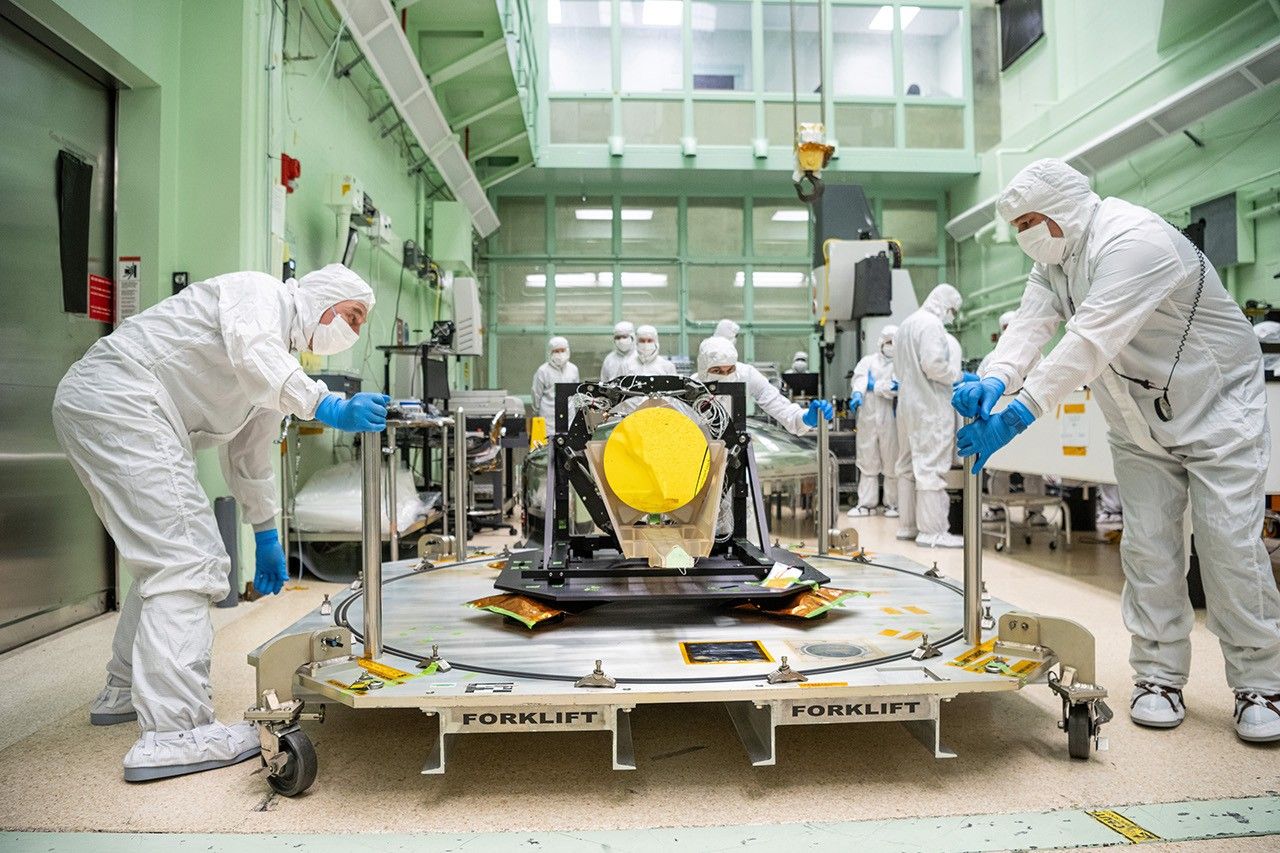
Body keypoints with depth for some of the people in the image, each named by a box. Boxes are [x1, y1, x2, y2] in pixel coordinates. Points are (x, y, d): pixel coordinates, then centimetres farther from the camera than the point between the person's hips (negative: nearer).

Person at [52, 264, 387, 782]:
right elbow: (249, 353, -30)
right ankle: (172, 732, -17)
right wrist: (329, 408, -39)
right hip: (116, 396, -11)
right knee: (189, 560, -16)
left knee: (163, 556, 18)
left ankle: (126, 690, 33)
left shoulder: (279, 361, 20)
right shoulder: (261, 292, -5)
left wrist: (265, 536, 28)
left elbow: (249, 453, 26)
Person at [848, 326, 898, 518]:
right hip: (867, 417, 2)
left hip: (891, 419, -2)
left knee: (892, 464, 1)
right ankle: (866, 503, 10)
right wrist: (857, 393, -27)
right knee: (867, 462, 5)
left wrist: (874, 386, -5)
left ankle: (892, 503, 10)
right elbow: (859, 378, -7)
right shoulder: (868, 360, 14)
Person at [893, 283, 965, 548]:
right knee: (931, 467, -8)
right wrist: (957, 376, -6)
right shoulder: (932, 324, -12)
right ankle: (933, 532, -7)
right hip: (930, 406, -9)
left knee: (908, 466, 12)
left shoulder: (906, 325, 17)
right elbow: (933, 365, -21)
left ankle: (907, 525, 18)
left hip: (907, 403, 10)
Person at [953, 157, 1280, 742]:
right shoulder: (1054, 259, 0)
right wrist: (994, 380, -35)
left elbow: (1090, 343, -38)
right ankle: (1159, 677, 14)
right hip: (1138, 427, 7)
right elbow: (1031, 324, -15)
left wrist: (1017, 416, -44)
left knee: (1231, 548, -5)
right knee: (1147, 550, 4)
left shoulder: (1132, 241, -27)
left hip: (1216, 412, -7)